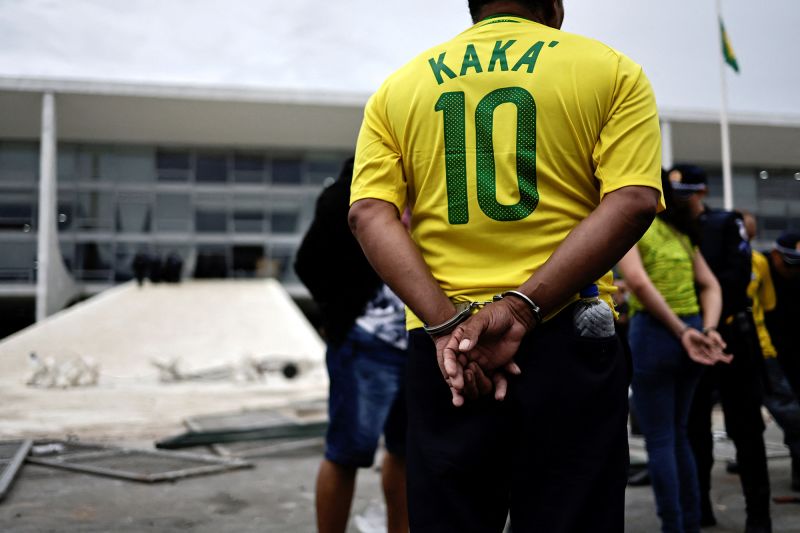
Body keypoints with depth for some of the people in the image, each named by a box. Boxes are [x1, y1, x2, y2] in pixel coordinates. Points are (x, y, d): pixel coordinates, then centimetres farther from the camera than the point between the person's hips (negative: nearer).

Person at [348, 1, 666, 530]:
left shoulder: (398, 87, 11)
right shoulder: (613, 71, 5)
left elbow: (369, 213, -3)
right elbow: (633, 203, -10)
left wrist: (448, 324, -12)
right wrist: (520, 309, -16)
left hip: (442, 347, 2)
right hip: (566, 341, -2)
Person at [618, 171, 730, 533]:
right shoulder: (681, 230, 17)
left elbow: (638, 282, -21)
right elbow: (711, 286, 9)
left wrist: (681, 331, -18)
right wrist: (708, 330, -4)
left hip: (654, 334, -7)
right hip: (688, 333, 7)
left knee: (659, 441, 2)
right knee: (678, 434, 18)